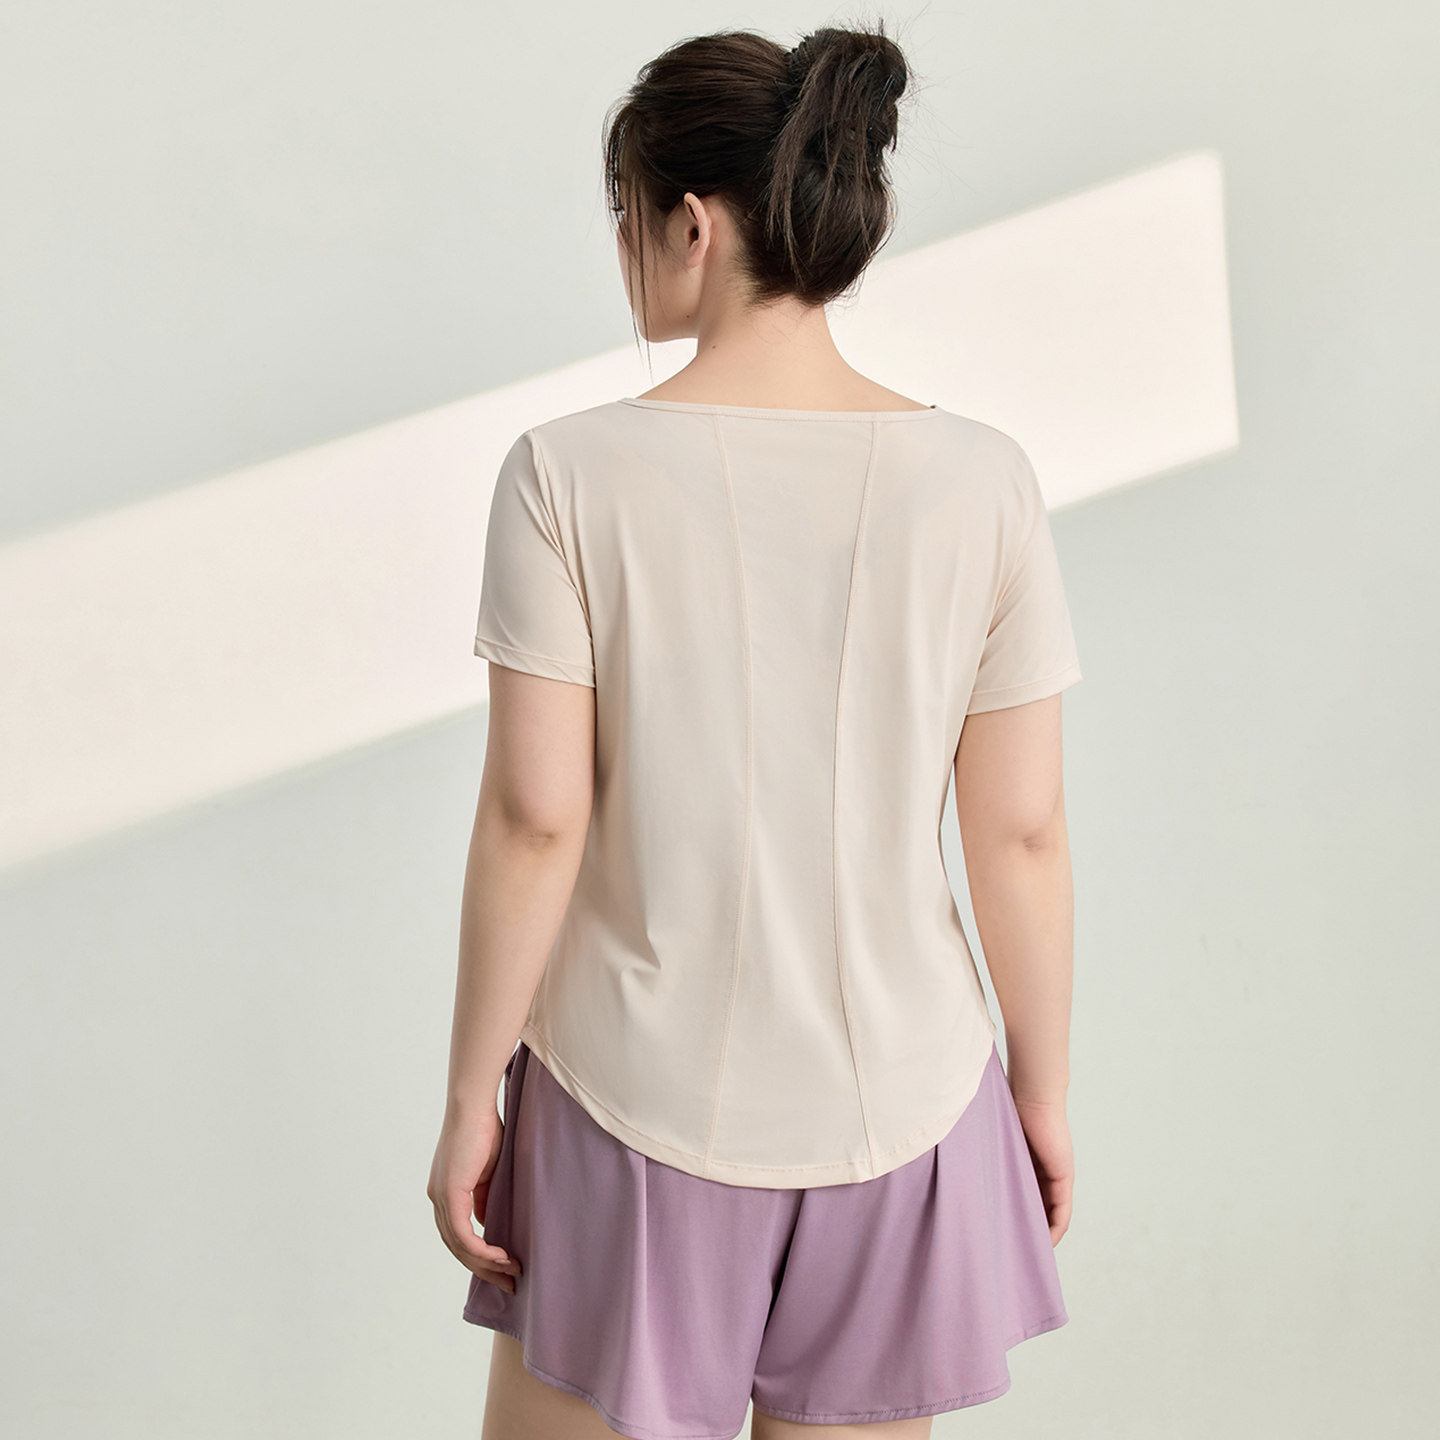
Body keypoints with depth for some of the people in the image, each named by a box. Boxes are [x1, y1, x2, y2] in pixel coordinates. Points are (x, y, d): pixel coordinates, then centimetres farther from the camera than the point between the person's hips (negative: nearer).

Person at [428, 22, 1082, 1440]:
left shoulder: (570, 474, -13)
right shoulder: (982, 483, -8)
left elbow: (534, 818, -13)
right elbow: (1021, 830, -4)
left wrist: (470, 1095, -1)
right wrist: (1043, 1086, 9)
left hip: (641, 1096, -1)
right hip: (893, 1097, 2)